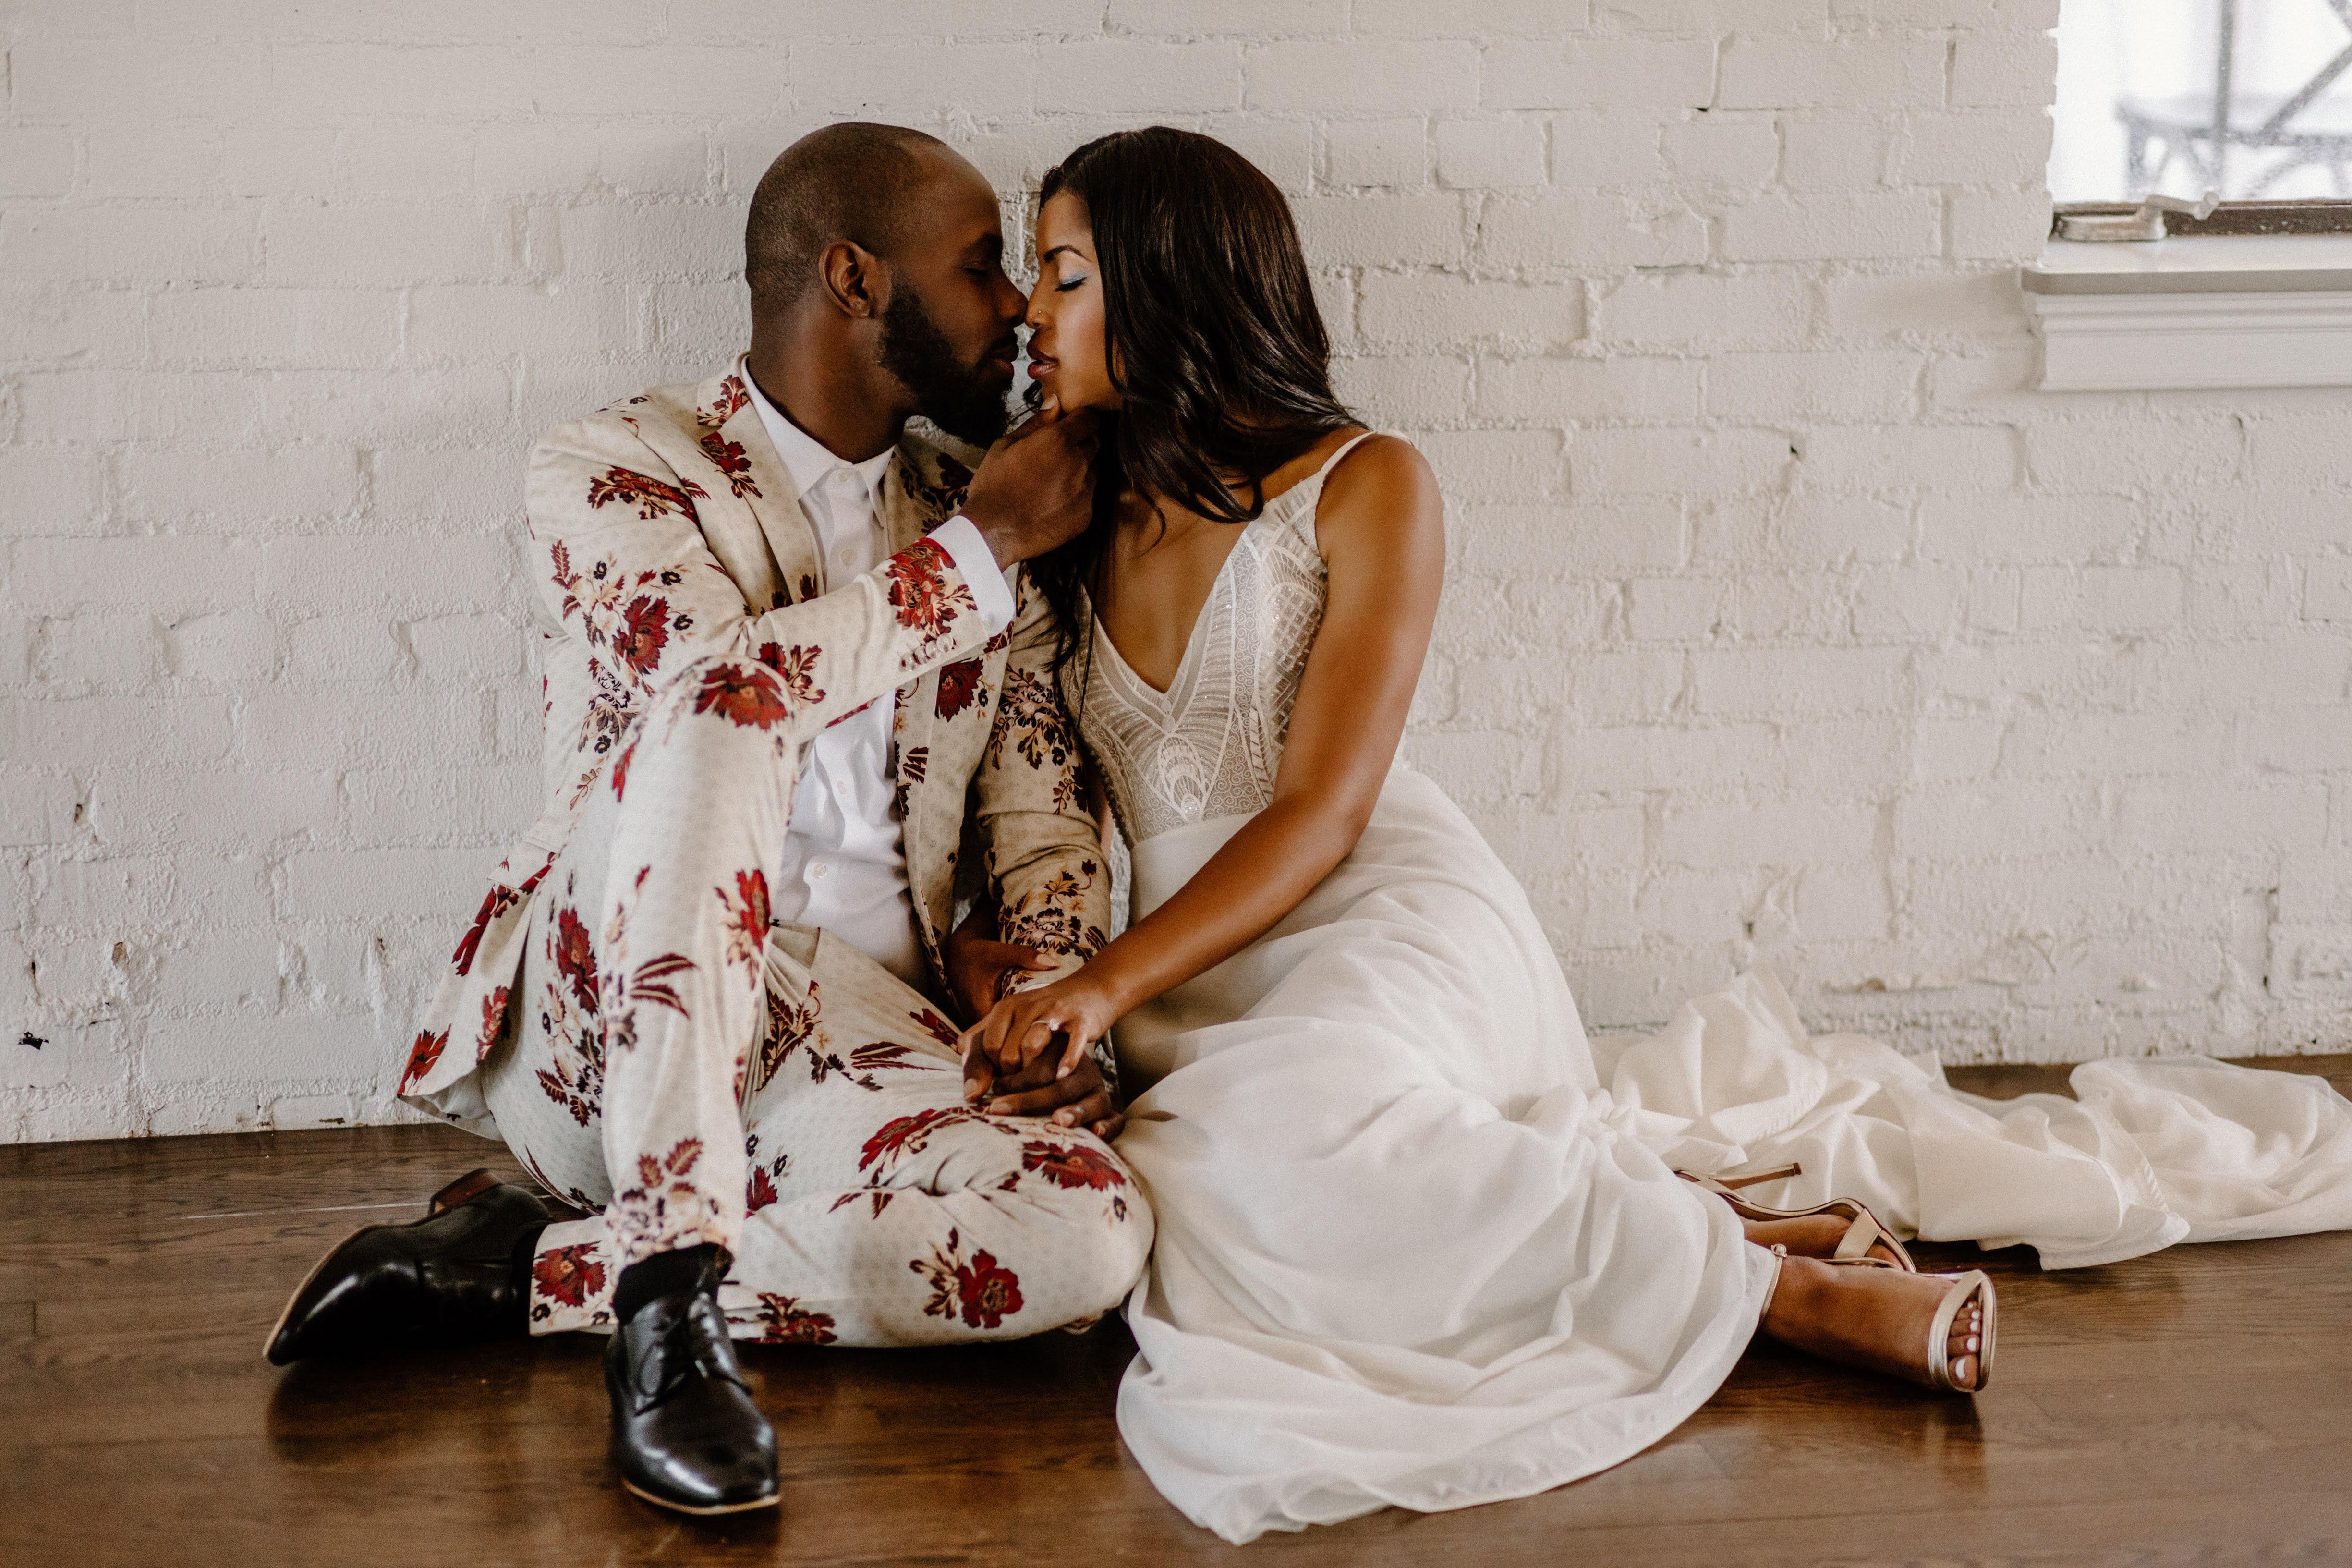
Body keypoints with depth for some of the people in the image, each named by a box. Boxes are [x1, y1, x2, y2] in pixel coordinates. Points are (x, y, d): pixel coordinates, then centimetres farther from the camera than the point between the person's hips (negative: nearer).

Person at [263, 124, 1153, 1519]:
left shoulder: (970, 513, 16)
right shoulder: (614, 470, 1)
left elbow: (1045, 800, 13)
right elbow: (721, 681, -19)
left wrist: (1045, 972, -8)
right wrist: (981, 553, -10)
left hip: (869, 1040, 5)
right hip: (609, 1011, -4)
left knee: (1092, 1236, -26)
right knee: (725, 714, -33)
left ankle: (531, 1264, -14)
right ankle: (670, 1295, -35)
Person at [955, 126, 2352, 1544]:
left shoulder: (1364, 486, 0)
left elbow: (1318, 812, -8)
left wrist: (1104, 984, -19)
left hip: (1394, 926, -5)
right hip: (1196, 994, 5)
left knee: (1262, 1138, -40)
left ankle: (1762, 1277, -25)